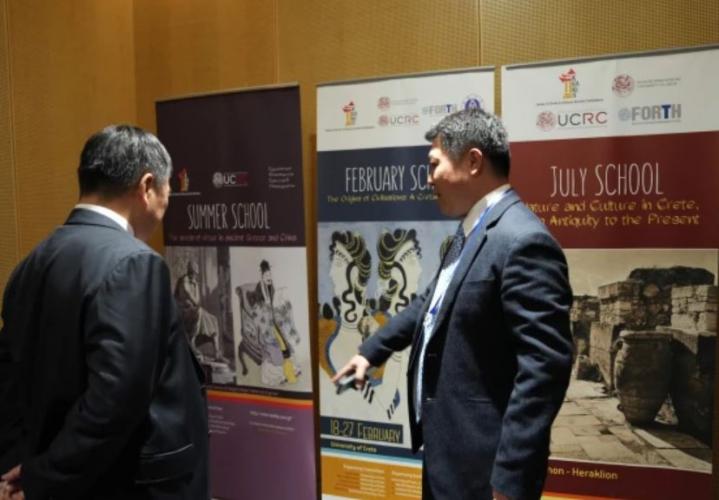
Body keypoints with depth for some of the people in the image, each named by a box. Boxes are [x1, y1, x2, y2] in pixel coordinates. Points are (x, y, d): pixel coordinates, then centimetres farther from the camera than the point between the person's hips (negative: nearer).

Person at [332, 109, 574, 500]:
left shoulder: (523, 241, -23)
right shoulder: (470, 231, 9)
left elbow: (544, 368, -27)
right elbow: (432, 302, 24)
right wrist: (371, 350, 31)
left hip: (483, 462, -9)